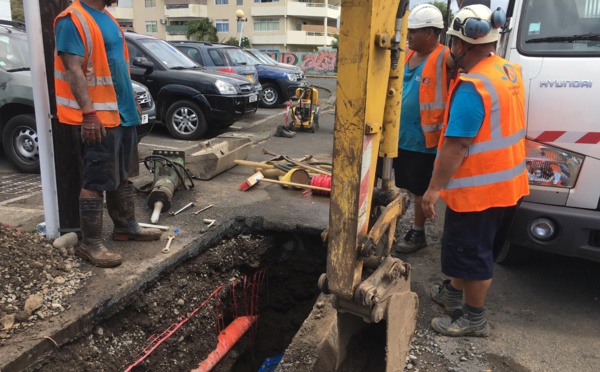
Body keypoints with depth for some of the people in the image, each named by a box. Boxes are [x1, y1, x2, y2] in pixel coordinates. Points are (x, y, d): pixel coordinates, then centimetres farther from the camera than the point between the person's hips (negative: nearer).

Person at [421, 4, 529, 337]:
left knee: (471, 252, 5)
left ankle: (474, 319, 21)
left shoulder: (472, 87, -24)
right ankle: (455, 292, 41)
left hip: (478, 186, -9)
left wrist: (434, 189, -20)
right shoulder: (509, 71, 7)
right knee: (464, 246, 23)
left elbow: (456, 146, -25)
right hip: (502, 180, 10)